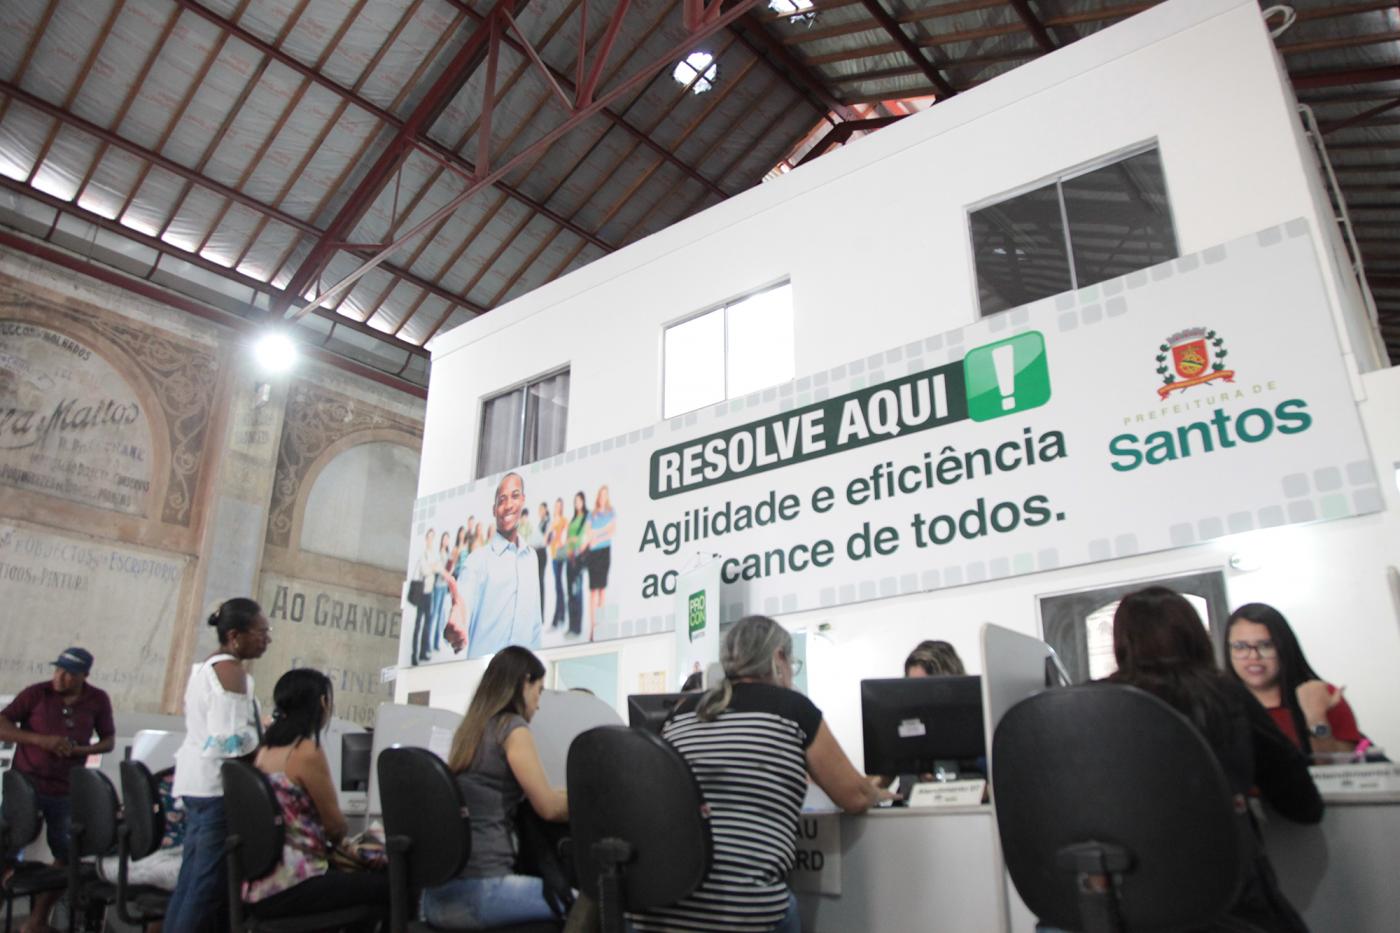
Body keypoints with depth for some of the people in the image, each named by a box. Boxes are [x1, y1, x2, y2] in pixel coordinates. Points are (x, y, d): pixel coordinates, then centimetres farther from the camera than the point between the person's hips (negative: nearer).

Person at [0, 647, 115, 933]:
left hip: (66, 791, 3)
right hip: (26, 784, -3)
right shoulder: (36, 693, -9)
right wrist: (41, 740, -23)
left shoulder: (98, 701, -3)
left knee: (66, 855, 10)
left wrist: (81, 750, -13)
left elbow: (109, 740, 7)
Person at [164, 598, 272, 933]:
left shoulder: (205, 666, 17)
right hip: (218, 784, -10)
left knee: (193, 879, 13)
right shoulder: (232, 670, -15)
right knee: (210, 883, -5)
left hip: (196, 781, 10)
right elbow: (230, 739, -23)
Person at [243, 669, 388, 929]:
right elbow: (335, 826, -7)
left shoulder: (265, 749, 8)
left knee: (361, 875, 23)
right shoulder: (308, 753, -17)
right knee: (389, 886, -1)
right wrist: (337, 838, 12)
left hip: (259, 882, 9)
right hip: (286, 887, -9)